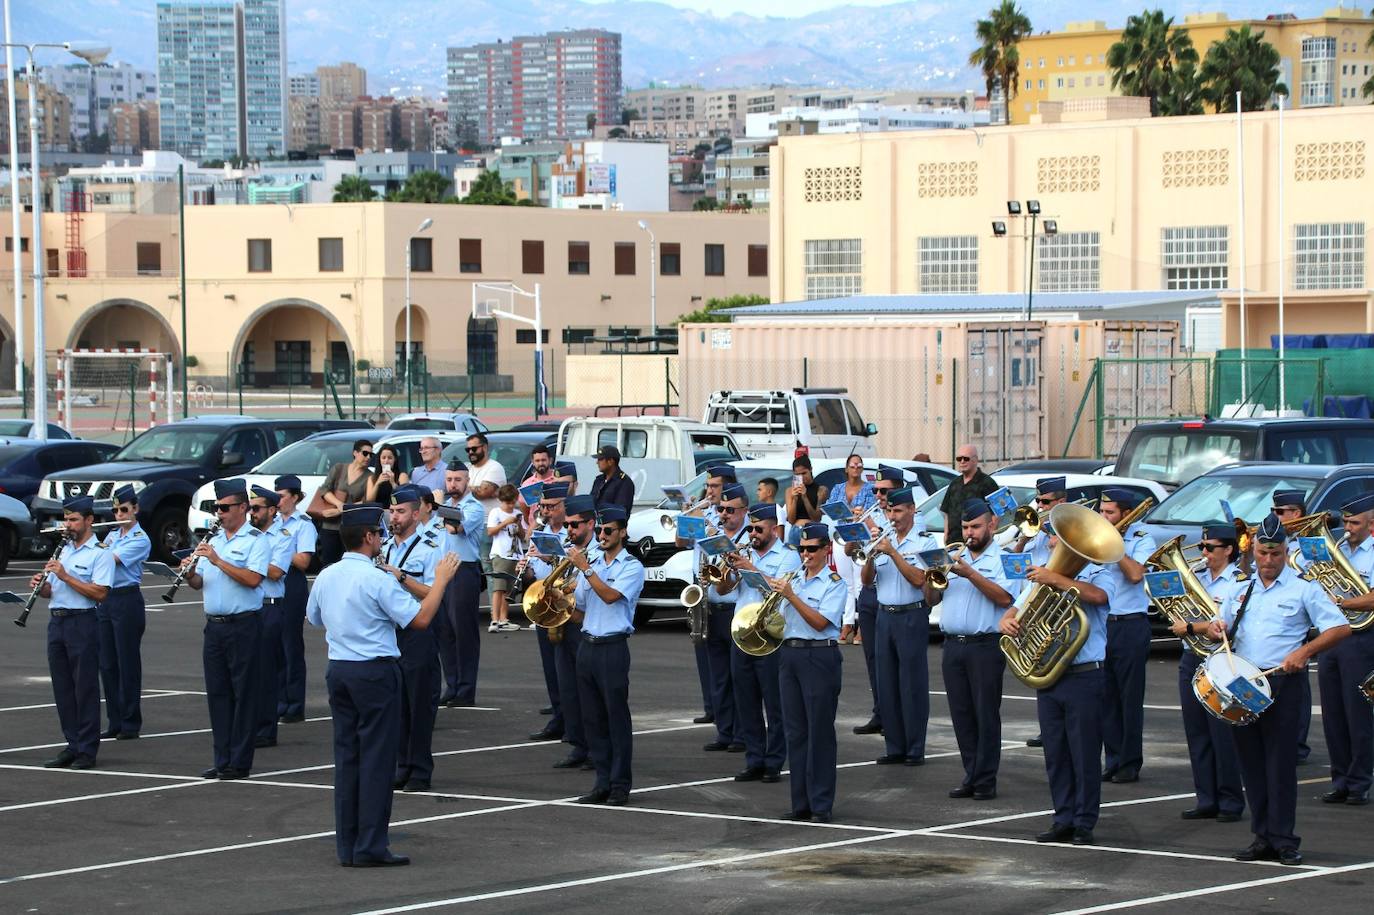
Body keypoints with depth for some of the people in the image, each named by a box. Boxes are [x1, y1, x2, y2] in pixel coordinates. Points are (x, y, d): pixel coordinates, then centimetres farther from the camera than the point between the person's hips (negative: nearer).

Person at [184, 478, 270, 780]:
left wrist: (218, 561, -20)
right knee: (217, 693, 8)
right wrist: (190, 573, -6)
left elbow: (253, 579, -19)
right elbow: (199, 583, 16)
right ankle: (222, 759, 14)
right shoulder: (214, 540, 16)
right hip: (214, 625, 7)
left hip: (243, 624, -7)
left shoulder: (255, 540, -5)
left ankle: (240, 762, 1)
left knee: (243, 694, -2)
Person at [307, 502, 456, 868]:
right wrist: (441, 579, -5)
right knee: (376, 758, -3)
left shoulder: (326, 577, 6)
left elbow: (313, 618, 23)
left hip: (338, 670, 7)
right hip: (375, 672, -7)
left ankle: (347, 845, 12)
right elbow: (420, 619, -16)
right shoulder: (377, 579, -16)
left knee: (346, 755, 10)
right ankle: (370, 847, -5)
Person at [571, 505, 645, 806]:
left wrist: (585, 568, -18)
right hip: (587, 645, 6)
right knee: (593, 718, 7)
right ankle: (603, 782, 12)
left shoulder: (631, 567, -3)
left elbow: (610, 596, -19)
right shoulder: (592, 563, 15)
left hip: (613, 647, -6)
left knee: (617, 718, -4)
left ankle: (620, 786, -1)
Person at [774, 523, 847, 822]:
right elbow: (780, 620, 17)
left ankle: (822, 805, -2)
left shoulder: (834, 583, -3)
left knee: (820, 731, -4)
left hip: (819, 657, -6)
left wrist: (790, 596, -19)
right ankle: (801, 802, 12)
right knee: (795, 731, 7)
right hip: (788, 654, 6)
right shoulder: (792, 578, 13)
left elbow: (820, 622, -15)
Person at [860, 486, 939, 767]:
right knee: (887, 683, 6)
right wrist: (871, 557, -9)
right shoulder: (883, 541, 13)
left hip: (912, 617, -6)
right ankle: (894, 748, 11)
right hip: (884, 615, 6)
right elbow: (867, 580, 10)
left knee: (912, 685, -4)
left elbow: (919, 579, -16)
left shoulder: (925, 542, -3)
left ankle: (915, 750, 0)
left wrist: (892, 553, -17)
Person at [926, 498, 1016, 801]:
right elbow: (931, 599, 15)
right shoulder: (953, 559, 17)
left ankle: (986, 781, 0)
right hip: (952, 647, 6)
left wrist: (971, 574, -18)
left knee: (986, 715, -3)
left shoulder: (1003, 559, 0)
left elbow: (1005, 597, -15)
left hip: (985, 647, -6)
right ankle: (971, 776, 12)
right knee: (962, 716, 6)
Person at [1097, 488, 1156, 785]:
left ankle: (1130, 763, 4)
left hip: (1130, 625, -5)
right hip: (1099, 624, 5)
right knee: (1105, 697, 6)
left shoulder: (1141, 540, -1)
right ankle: (1113, 760, 12)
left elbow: (1135, 574, -18)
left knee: (1130, 698, -1)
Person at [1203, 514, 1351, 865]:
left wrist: (1304, 651, -19)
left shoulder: (1304, 590, 1)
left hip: (1281, 683, -5)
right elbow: (1220, 632, 24)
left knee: (1280, 763, -7)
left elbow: (1340, 628, -6)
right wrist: (1216, 629, -2)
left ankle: (1284, 840, -4)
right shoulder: (1241, 592, 17)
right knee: (1251, 763, 5)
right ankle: (1262, 837, 11)